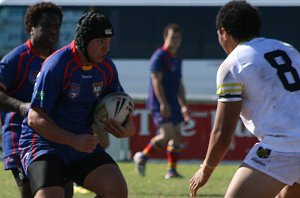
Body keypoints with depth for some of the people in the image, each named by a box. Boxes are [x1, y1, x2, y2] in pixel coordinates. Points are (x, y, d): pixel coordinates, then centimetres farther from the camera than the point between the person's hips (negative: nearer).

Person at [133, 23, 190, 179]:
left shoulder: (177, 59, 17)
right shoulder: (159, 56, -9)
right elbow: (156, 80, -16)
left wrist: (183, 106, 21)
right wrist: (163, 103, -22)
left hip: (173, 104, 9)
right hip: (159, 103, -9)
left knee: (177, 137, 4)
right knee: (167, 134, -17)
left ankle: (172, 170, 10)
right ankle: (142, 156, 0)